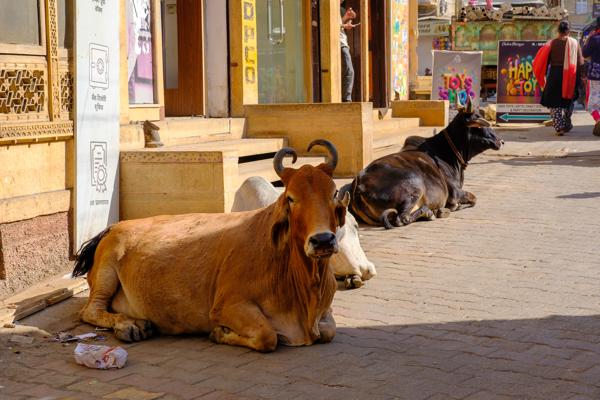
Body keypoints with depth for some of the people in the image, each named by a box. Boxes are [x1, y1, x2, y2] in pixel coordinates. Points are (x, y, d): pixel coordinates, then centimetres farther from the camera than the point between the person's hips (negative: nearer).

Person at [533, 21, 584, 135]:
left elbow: (545, 61, -2)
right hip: (570, 76, 2)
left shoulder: (552, 43, -3)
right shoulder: (574, 43, -1)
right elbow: (580, 62, -1)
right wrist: (578, 77, 7)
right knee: (568, 100, 21)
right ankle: (567, 124, 28)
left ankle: (559, 126, -8)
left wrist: (544, 75, 8)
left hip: (554, 75, -1)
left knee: (554, 102, 4)